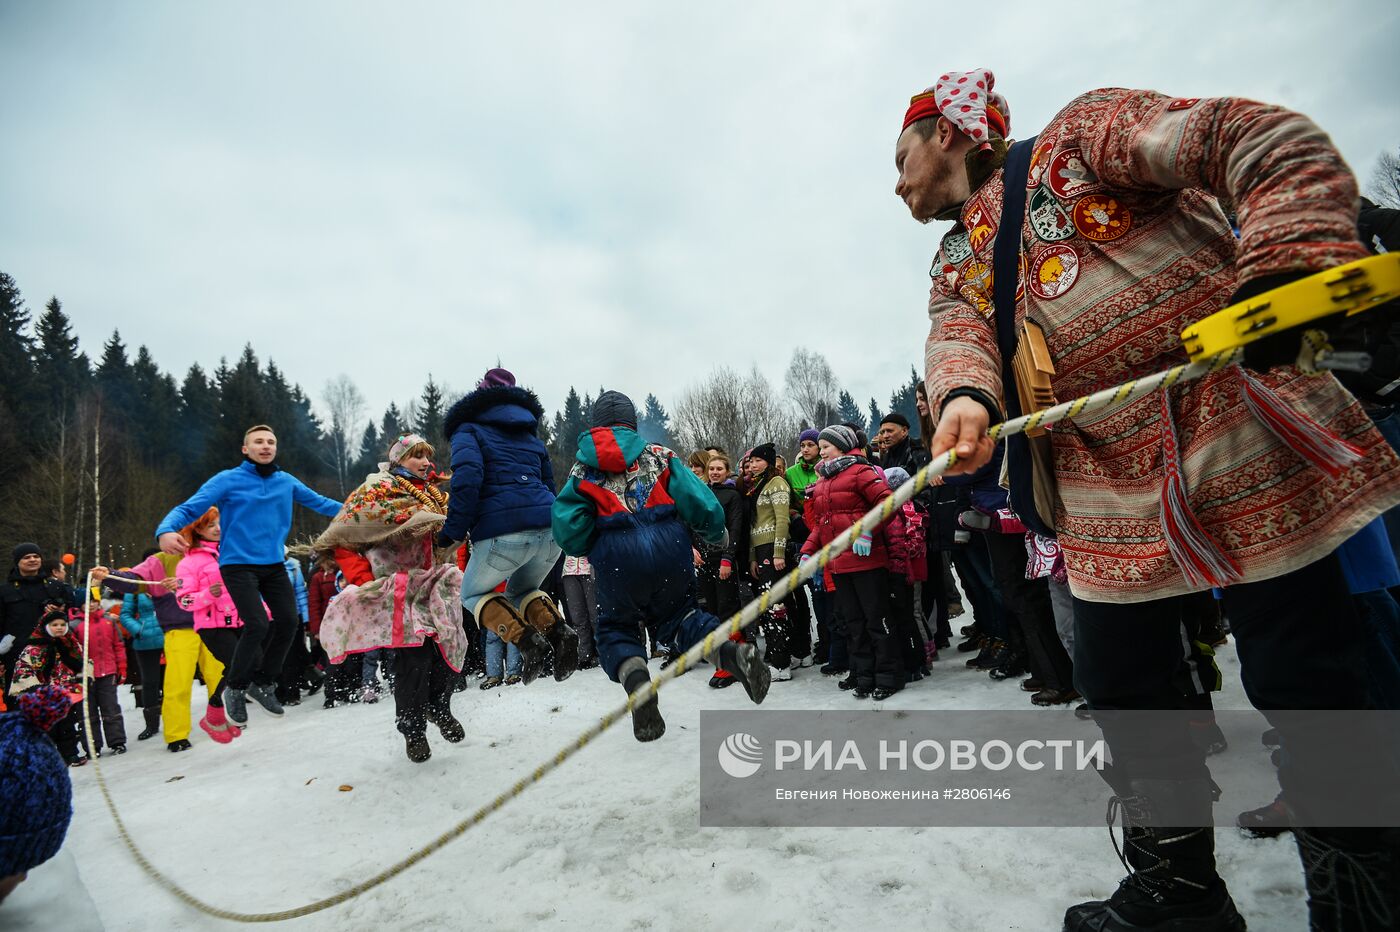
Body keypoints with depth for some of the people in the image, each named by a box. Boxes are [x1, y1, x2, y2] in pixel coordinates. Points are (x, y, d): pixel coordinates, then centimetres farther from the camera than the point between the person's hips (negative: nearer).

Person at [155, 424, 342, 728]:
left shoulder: (286, 481, 6)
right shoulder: (228, 480, -7)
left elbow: (319, 502, 16)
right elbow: (188, 508, -12)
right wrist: (166, 531, -32)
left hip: (273, 565, 5)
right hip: (238, 564, -5)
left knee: (287, 623, 3)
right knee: (257, 625, -17)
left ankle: (263, 684, 26)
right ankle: (235, 689, 8)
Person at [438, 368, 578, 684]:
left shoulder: (469, 431, 8)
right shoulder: (530, 436, 27)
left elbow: (467, 477, -10)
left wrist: (453, 530, -4)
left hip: (503, 533, -5)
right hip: (551, 530, 6)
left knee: (473, 593, 21)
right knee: (522, 590, 30)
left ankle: (525, 638, -4)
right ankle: (558, 631, 1)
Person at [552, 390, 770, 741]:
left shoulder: (583, 468, 12)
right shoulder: (659, 455, 13)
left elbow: (567, 530, -1)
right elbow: (698, 500, 3)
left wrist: (591, 548, 19)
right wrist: (717, 534, 20)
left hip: (617, 557, -1)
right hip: (670, 547, 2)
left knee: (615, 628, 20)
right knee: (676, 616, 22)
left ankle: (634, 675, -16)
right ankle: (732, 651, -8)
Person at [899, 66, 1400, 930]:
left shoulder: (1080, 135, -1)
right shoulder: (957, 261, 17)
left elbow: (1281, 148, -9)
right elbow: (959, 335, -2)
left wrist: (1281, 268, -26)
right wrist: (964, 395, -25)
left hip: (1246, 445, -6)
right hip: (1108, 497, 7)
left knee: (1301, 682, -2)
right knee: (1120, 685, 10)